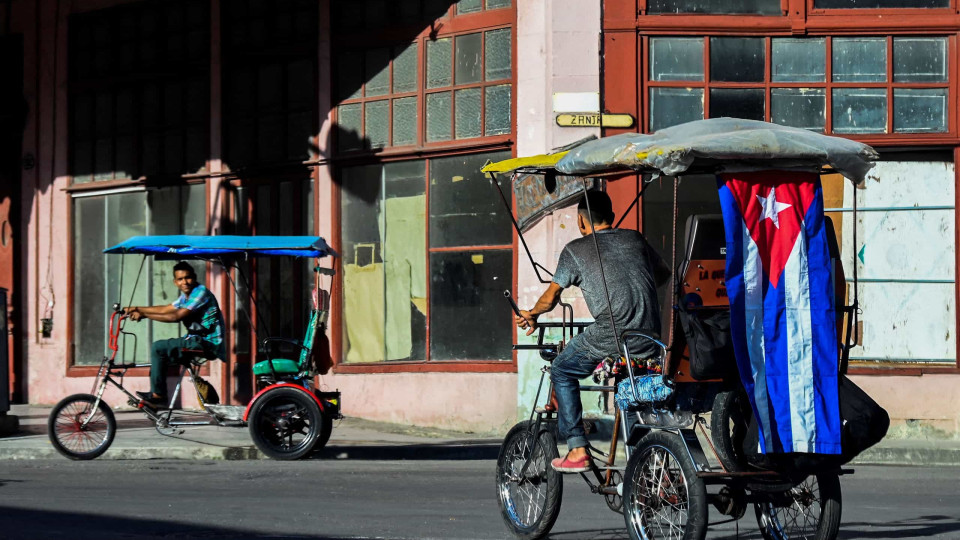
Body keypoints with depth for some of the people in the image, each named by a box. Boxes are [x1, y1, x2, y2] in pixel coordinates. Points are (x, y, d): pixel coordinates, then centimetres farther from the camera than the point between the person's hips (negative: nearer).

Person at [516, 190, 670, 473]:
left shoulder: (576, 250, 7)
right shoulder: (635, 239, 19)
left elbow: (552, 295, 11)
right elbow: (663, 273, 34)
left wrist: (531, 314, 31)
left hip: (611, 335, -5)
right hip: (650, 338, 5)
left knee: (562, 372, 16)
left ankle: (577, 451, 8)